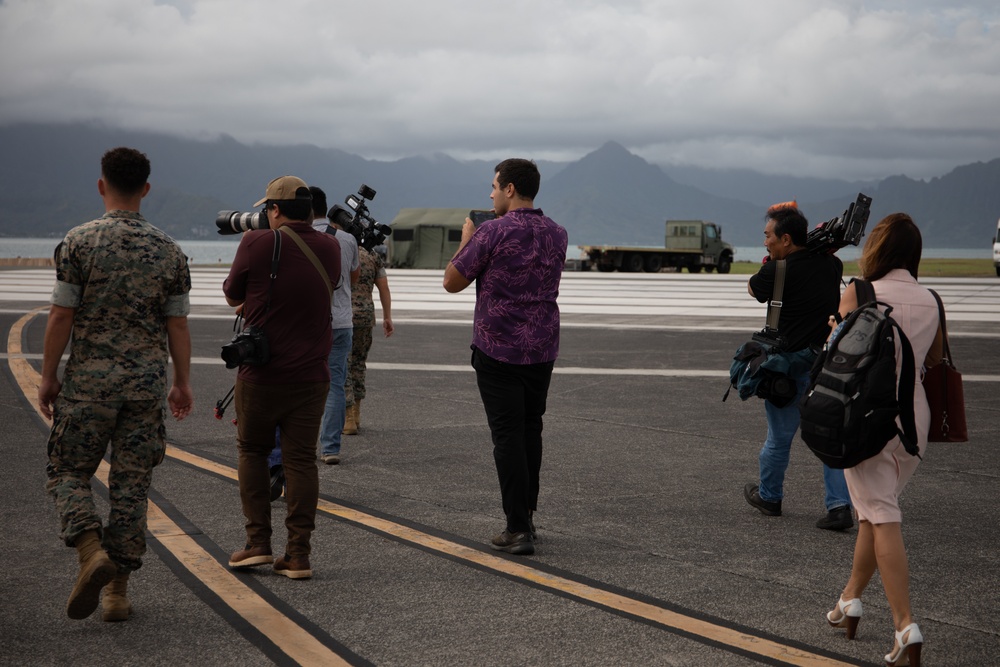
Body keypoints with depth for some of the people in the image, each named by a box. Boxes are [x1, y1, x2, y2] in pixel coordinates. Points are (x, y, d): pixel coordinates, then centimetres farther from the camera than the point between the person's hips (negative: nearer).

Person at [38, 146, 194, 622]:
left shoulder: (79, 242, -6)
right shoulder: (168, 250, 2)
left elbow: (61, 316, -6)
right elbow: (178, 324, 4)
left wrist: (48, 376, 3)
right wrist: (182, 382, 13)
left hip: (88, 382, -2)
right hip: (146, 385, 3)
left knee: (68, 473, 9)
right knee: (131, 485, 8)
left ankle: (93, 551, -15)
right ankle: (118, 590, 10)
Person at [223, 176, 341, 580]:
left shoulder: (257, 244, -10)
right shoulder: (330, 248, 3)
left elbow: (232, 297, 4)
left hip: (261, 373, -3)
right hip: (311, 375, 3)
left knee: (252, 451, 15)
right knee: (301, 459, 5)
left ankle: (257, 542, 10)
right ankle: (298, 555, 2)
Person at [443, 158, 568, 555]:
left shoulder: (492, 233, -13)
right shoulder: (557, 235, 6)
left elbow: (452, 282, -6)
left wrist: (466, 240, 10)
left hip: (498, 349, -6)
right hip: (543, 348, 6)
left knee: (508, 436, -4)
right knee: (530, 430, 17)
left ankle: (518, 529, -6)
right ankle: (527, 515, 25)